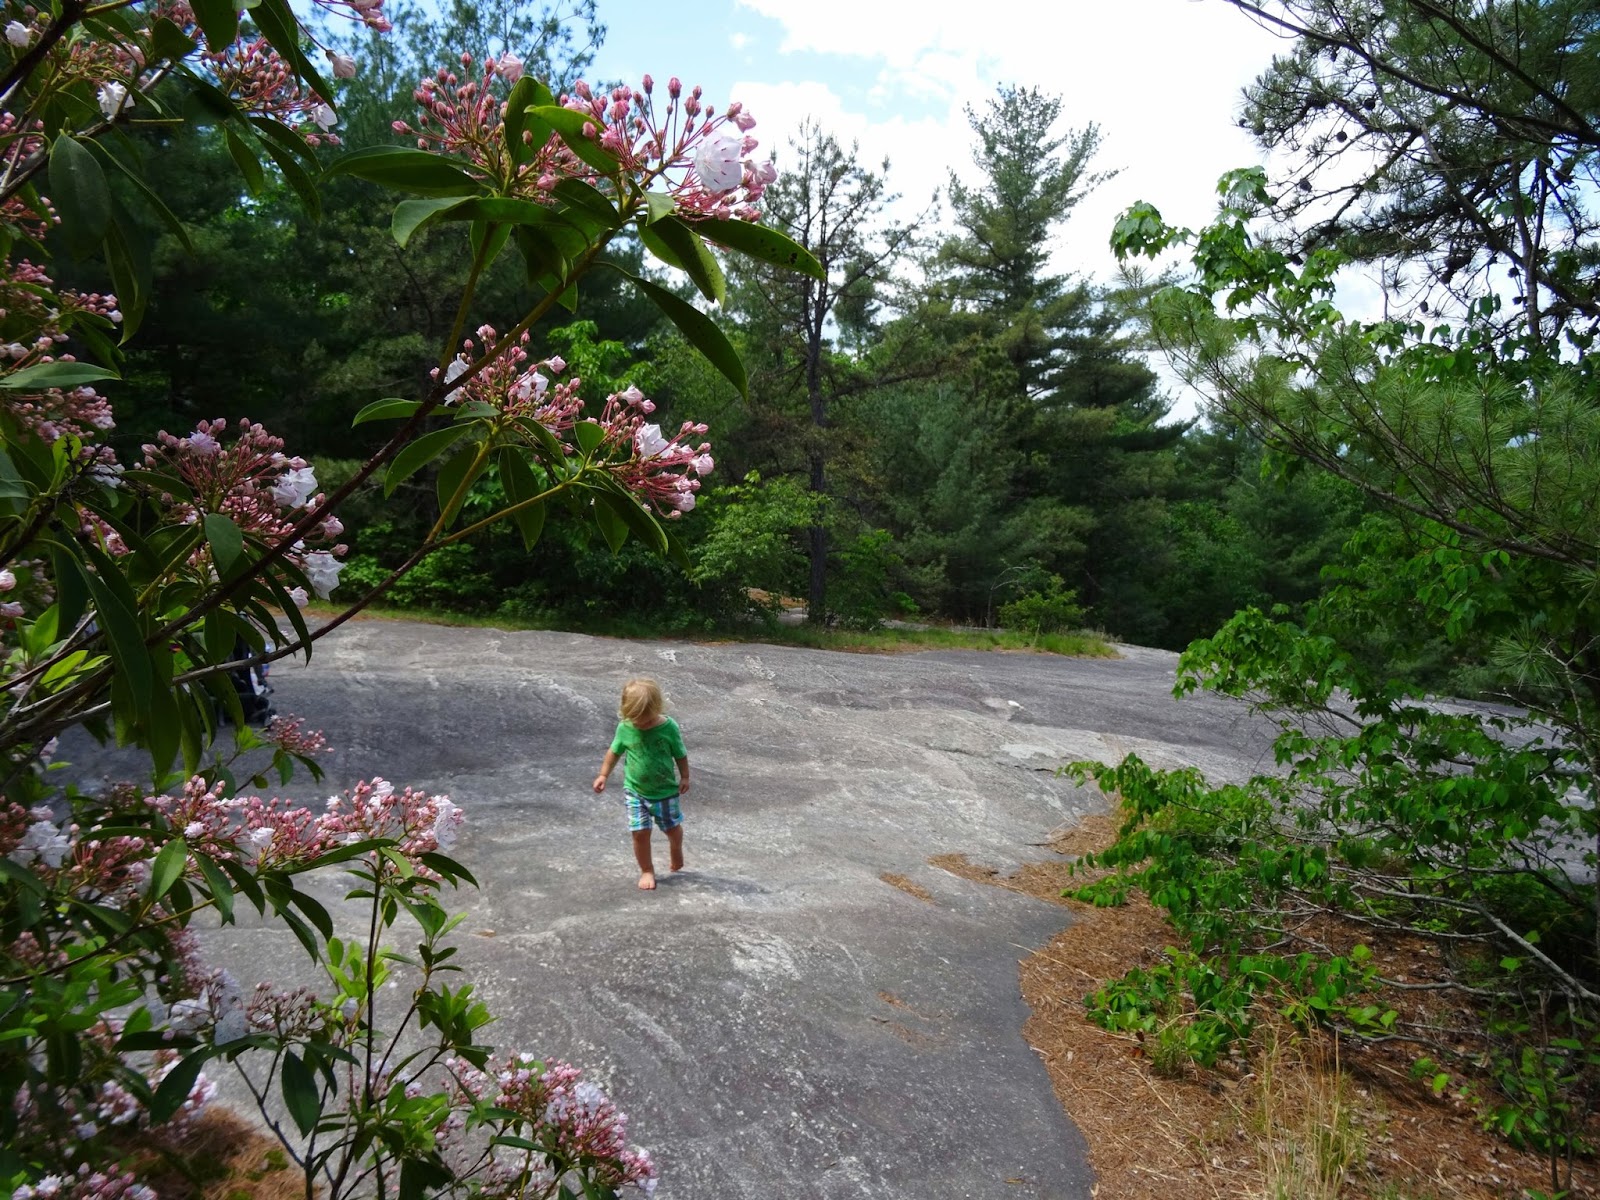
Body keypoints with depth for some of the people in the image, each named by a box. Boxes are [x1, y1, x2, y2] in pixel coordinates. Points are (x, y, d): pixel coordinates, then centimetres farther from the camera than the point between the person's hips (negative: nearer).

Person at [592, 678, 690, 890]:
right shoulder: (625, 728, -13)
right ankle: (647, 870, 20)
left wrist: (684, 777, -1)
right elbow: (614, 751, 3)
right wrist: (603, 775, 1)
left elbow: (680, 755, -5)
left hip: (666, 791, 0)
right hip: (635, 791, 1)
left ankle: (676, 852, 48)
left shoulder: (669, 727, -18)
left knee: (673, 828, 15)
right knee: (640, 832, -2)